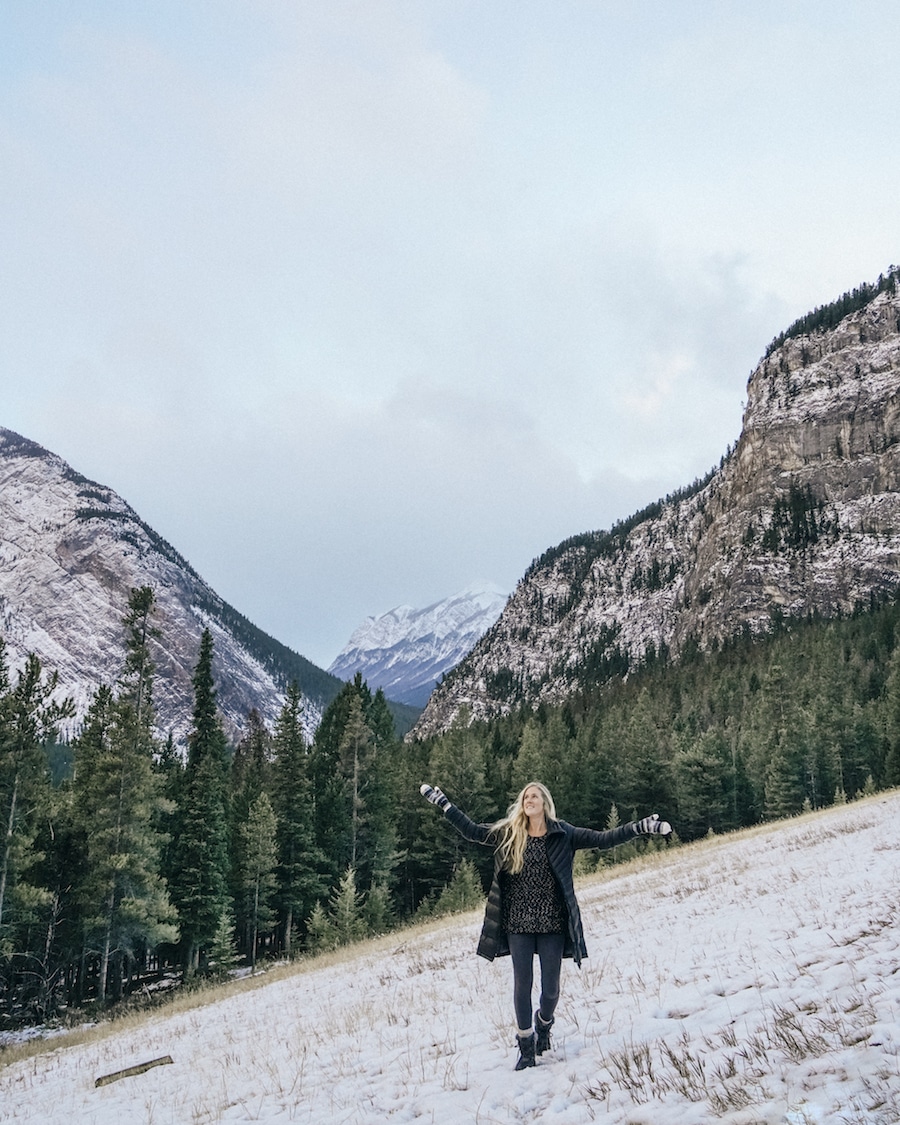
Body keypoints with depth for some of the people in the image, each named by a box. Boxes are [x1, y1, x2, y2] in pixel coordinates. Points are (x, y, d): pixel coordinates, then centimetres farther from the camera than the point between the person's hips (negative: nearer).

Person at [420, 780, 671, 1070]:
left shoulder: (563, 834, -3)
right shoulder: (508, 833, 2)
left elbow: (604, 839, -5)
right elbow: (472, 831, 8)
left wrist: (641, 827, -15)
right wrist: (443, 802, 5)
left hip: (552, 923, -1)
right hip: (518, 923, 1)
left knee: (550, 988, 5)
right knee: (522, 984, 4)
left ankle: (544, 1025, 38)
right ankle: (526, 1046, 22)